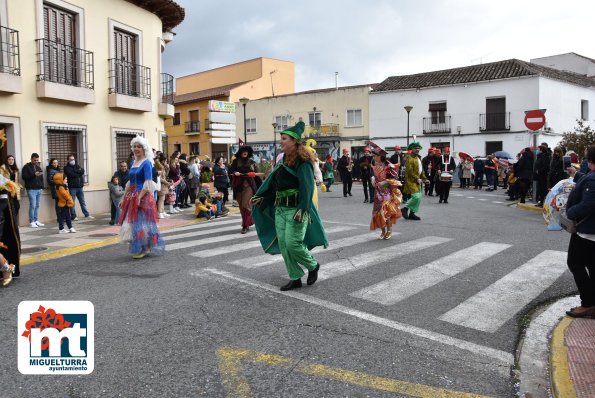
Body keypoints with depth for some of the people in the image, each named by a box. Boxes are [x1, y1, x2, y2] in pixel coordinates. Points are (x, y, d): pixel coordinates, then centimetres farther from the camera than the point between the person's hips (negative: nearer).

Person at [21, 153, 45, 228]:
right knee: (33, 205, -8)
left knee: (37, 206, 7)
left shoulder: (38, 167, 18)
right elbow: (24, 177, -10)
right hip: (31, 189, -5)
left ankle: (36, 221, 13)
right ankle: (31, 222, -2)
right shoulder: (26, 167, 0)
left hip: (39, 189, 5)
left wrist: (42, 186, 5)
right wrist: (34, 175, -19)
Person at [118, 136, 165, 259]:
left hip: (143, 197, -8)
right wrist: (124, 198, 16)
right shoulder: (134, 163, 14)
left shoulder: (147, 163, -9)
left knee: (141, 222, -3)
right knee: (133, 223, 10)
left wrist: (139, 198, -23)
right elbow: (130, 183, 18)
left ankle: (143, 250, 8)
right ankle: (139, 249, 21)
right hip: (132, 197, 8)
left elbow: (148, 184, -16)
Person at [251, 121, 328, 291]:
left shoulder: (302, 161, -12)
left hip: (296, 209, -9)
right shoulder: (284, 160, 13)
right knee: (283, 244, 6)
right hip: (280, 208, 9)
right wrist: (261, 197, 18)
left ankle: (313, 266, 18)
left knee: (292, 243, -10)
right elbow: (273, 182, 19)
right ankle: (295, 279, 17)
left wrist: (302, 209, -27)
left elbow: (307, 187, -20)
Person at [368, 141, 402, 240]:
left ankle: (389, 230, 9)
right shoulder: (375, 167, 4)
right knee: (378, 212, 4)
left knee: (386, 211, -10)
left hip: (388, 192, -6)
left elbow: (395, 178, -10)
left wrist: (385, 182, -18)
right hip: (378, 192, 6)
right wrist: (373, 180, 1)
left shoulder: (388, 166, -13)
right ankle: (383, 231, 17)